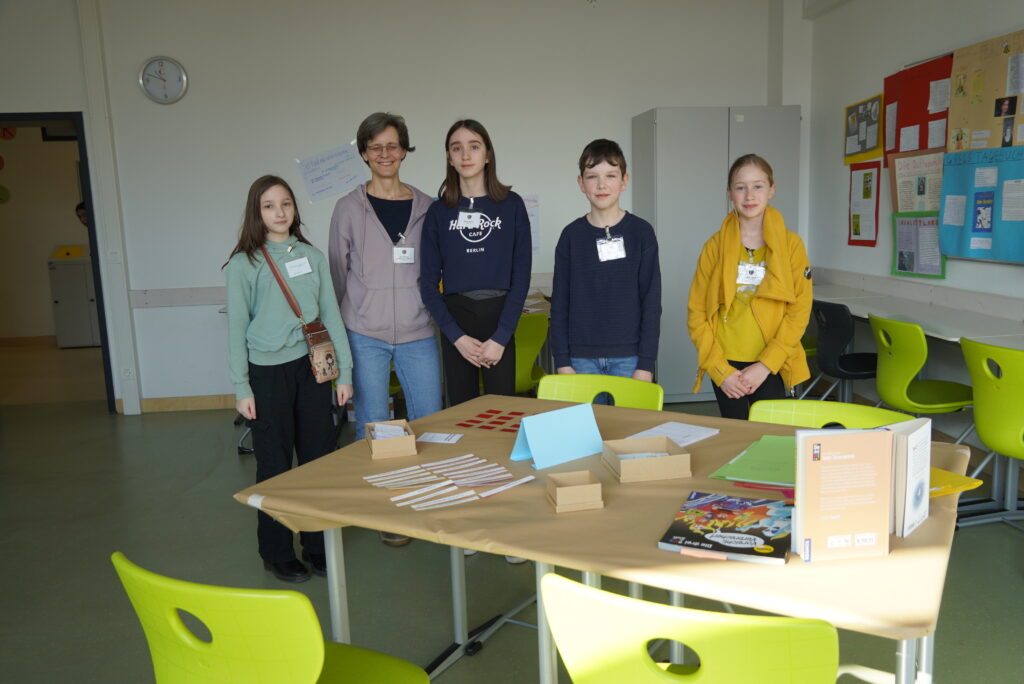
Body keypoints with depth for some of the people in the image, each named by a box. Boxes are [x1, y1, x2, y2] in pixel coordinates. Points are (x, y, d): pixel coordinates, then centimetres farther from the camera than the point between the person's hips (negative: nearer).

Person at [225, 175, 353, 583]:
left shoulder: (312, 256, 6)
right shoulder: (244, 264, -3)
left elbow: (331, 314, 8)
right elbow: (237, 328, -2)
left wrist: (344, 371, 5)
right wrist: (241, 387, -5)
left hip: (311, 367, 3)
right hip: (268, 373, -3)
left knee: (320, 457, 8)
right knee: (275, 465, 6)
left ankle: (319, 545, 24)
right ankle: (276, 553, 21)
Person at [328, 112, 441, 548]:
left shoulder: (425, 207, 6)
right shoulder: (349, 208, 2)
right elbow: (337, 273, 6)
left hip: (418, 334, 1)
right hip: (365, 336, -1)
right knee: (373, 429, 5)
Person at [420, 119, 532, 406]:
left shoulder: (511, 204, 4)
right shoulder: (438, 211, 7)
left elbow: (521, 275, -1)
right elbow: (428, 281, 4)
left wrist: (501, 337, -10)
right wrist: (456, 336, -8)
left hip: (499, 317, -1)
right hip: (455, 320, 1)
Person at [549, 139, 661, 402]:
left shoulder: (641, 232, 0)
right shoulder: (572, 235, 4)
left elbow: (651, 301, -1)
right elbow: (560, 302, 5)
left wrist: (646, 363, -6)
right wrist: (562, 361, -1)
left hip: (628, 357, -1)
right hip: (581, 357, 1)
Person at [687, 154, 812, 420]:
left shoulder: (791, 244, 0)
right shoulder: (715, 246, 1)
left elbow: (799, 310, -3)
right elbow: (697, 313, 0)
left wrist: (765, 365, -11)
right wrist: (720, 370, -8)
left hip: (771, 365, 0)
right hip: (725, 365, 1)